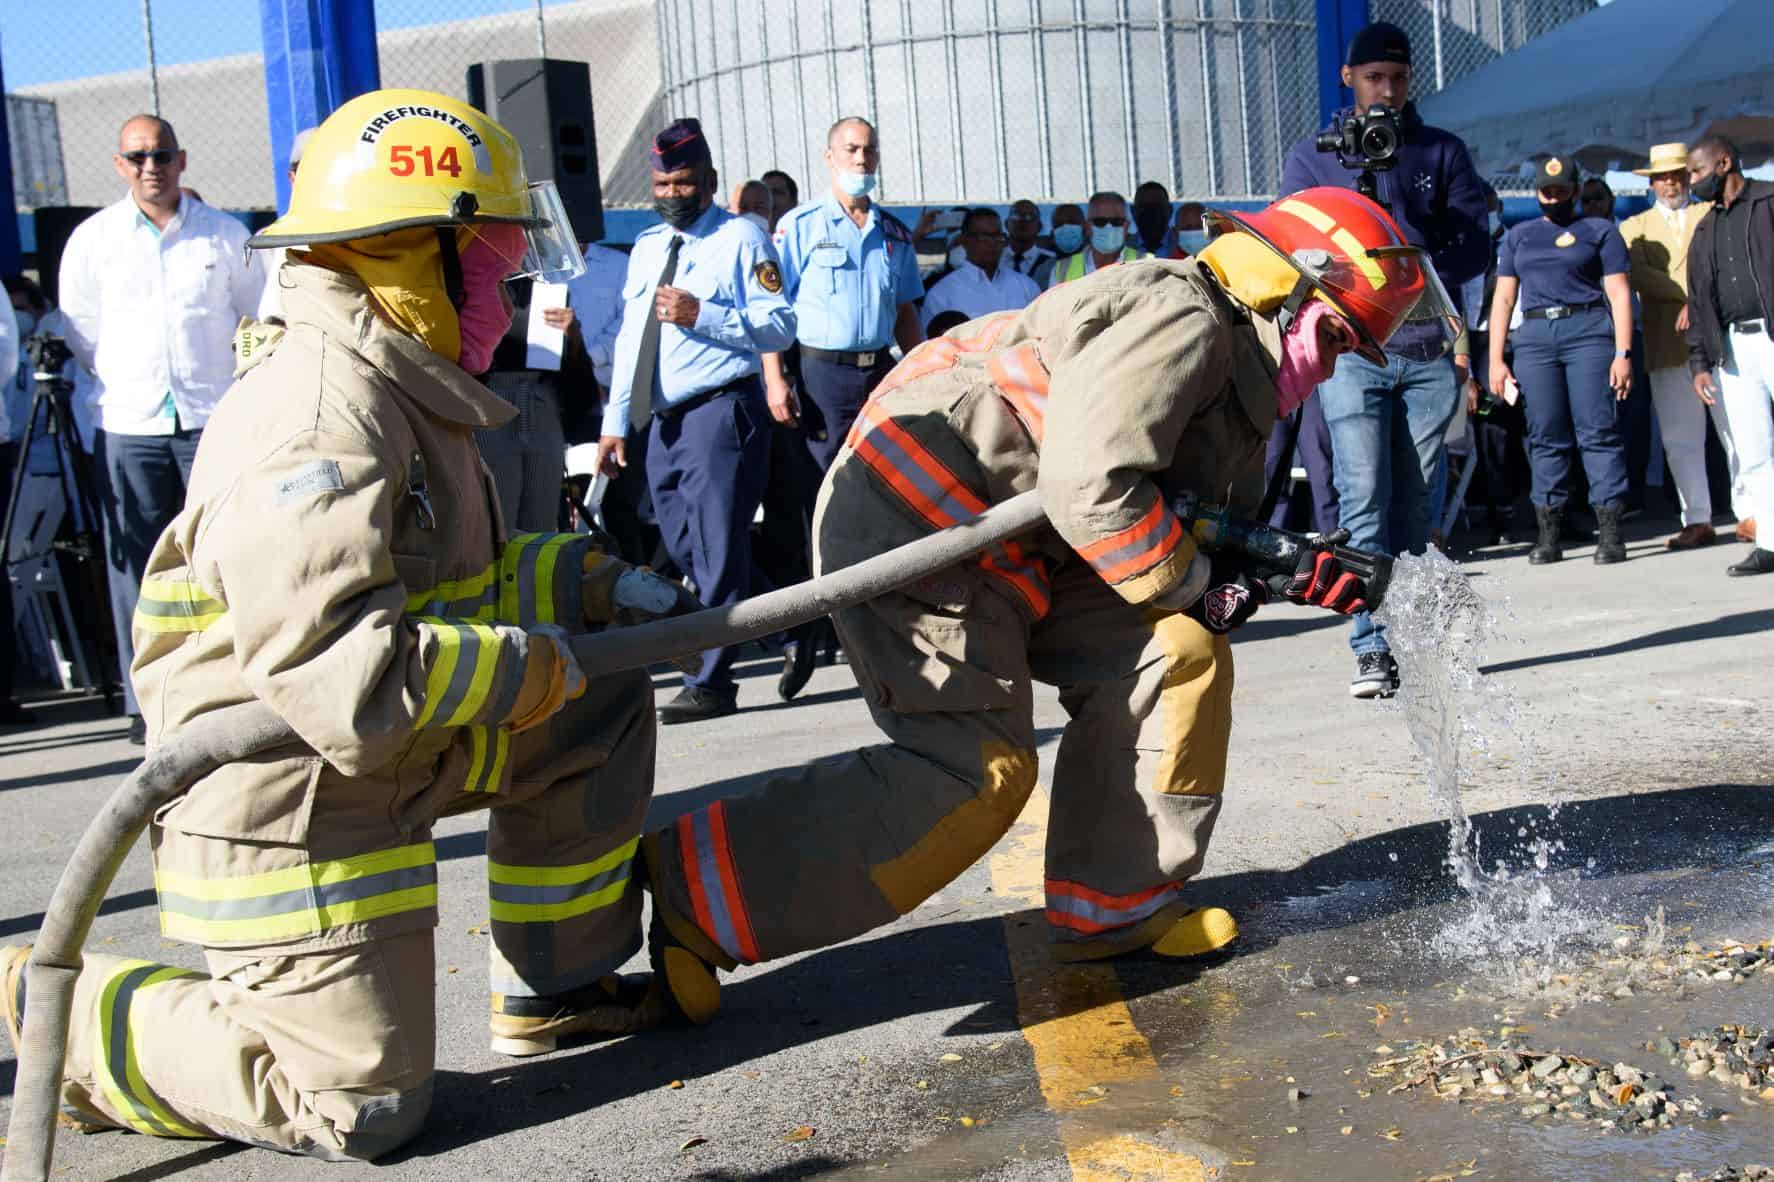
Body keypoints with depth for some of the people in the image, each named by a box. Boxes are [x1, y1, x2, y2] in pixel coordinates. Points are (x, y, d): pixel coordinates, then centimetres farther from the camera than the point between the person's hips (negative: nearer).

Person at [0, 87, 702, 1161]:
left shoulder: (398, 393, 7)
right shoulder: (324, 420, -27)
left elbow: (456, 574, 19)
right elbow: (340, 677, -35)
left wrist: (599, 583, 10)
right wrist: (516, 668, -21)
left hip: (385, 741, 10)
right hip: (284, 789, -10)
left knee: (596, 710, 13)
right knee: (362, 1103, -3)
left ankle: (555, 990, 22)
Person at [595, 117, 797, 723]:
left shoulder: (741, 238, -2)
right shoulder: (647, 246, 19)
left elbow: (780, 327, -11)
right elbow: (629, 337, 20)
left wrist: (702, 316, -20)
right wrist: (615, 420, 15)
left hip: (720, 413, -7)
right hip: (663, 421, 7)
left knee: (717, 553, -8)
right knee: (682, 554, 13)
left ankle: (710, 681, -5)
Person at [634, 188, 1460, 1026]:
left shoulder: (1238, 375, 19)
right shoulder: (1184, 315, -15)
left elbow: (1208, 523, 20)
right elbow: (1091, 485, -24)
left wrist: (1294, 571, 3)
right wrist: (1196, 583, -11)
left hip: (1001, 542, 10)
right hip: (918, 511, -10)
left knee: (1173, 652, 4)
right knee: (973, 771, -15)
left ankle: (1116, 908, 12)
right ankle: (682, 893, -12)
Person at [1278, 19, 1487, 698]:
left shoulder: (1442, 152, 12)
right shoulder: (1312, 157, 9)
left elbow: (1474, 245, 3)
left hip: (1429, 351, 2)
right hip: (1353, 351, -1)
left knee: (1414, 503, 3)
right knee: (1363, 501, -10)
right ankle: (1372, 648, -10)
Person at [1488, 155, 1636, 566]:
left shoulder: (1600, 231, 12)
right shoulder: (1519, 235, 21)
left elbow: (1619, 294, 6)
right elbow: (1503, 299, 18)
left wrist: (1623, 353, -5)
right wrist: (1495, 359, 8)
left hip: (1589, 331, -3)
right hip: (1534, 337, 3)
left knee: (1598, 431, -9)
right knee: (1545, 436, 0)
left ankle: (1610, 531, -10)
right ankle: (1547, 532, 1)